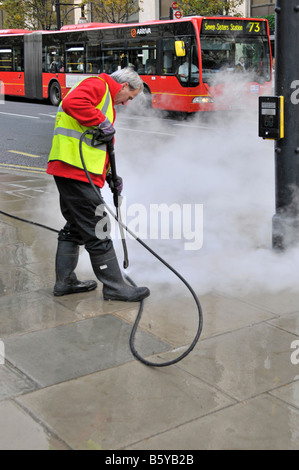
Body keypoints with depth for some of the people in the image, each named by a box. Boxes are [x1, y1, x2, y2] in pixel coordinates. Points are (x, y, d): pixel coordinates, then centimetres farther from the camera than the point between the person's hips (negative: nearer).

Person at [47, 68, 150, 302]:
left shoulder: (106, 98, 26)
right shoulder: (97, 85, -6)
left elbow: (100, 145, 28)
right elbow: (72, 103, -28)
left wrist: (109, 174, 21)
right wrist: (102, 123, -20)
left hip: (69, 171, 11)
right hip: (77, 169, -11)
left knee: (75, 227, 18)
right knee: (97, 232, -5)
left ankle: (64, 281, 26)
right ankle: (115, 287, 2)